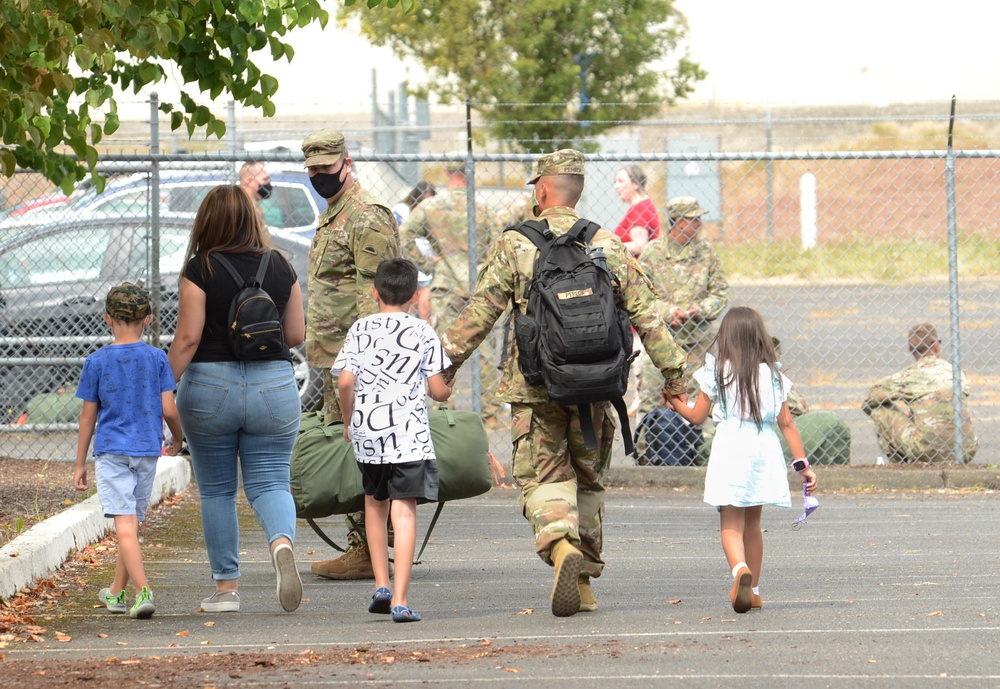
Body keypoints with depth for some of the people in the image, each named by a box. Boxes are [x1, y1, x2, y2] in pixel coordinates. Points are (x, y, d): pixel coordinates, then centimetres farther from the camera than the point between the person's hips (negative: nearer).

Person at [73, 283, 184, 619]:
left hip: (111, 450, -3)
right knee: (133, 523, 16)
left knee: (124, 525, -11)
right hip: (147, 449, 3)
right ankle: (117, 592, 28)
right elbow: (168, 410, -2)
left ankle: (143, 591, -27)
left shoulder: (97, 362, -3)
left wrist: (80, 464, 9)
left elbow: (88, 416, 1)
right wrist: (178, 439, 19)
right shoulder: (157, 358, -1)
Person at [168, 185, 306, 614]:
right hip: (274, 385, 2)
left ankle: (226, 587, 14)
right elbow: (296, 335, 8)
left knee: (216, 491, 11)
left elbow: (187, 339, -12)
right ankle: (282, 543, -28)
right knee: (269, 482, 4)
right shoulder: (279, 267, 2)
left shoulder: (200, 270, -8)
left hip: (210, 386, -2)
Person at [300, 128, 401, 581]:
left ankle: (366, 552, -11)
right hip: (335, 357, 11)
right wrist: (319, 350, 25)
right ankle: (361, 546, 14)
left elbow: (373, 297, -18)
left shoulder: (366, 218, -12)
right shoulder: (332, 216, 21)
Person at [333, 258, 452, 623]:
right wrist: (447, 391, 22)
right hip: (410, 436, -3)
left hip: (367, 433, 3)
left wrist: (348, 421, 12)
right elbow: (437, 389, -2)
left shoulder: (360, 330, 4)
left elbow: (345, 381, -4)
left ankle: (381, 585, 18)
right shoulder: (423, 333, 0)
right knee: (404, 511, -6)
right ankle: (400, 600, -15)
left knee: (375, 502, 23)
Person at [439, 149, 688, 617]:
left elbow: (478, 315, -5)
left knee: (545, 479, 1)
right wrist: (673, 373, 12)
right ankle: (584, 583, 18)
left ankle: (561, 547, -27)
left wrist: (444, 367, 4)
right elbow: (646, 317, 5)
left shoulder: (514, 246, -3)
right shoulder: (609, 246, 5)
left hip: (536, 386, -3)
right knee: (588, 482, 16)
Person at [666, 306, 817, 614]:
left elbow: (697, 416, 7)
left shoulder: (717, 372, 1)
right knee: (752, 524, 19)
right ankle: (753, 589, 24)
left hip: (730, 447, -3)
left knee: (731, 524, -5)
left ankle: (740, 569, -34)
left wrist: (677, 403, 28)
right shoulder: (773, 374, 8)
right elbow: (786, 422, 8)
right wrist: (802, 464, 13)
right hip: (764, 450, 3)